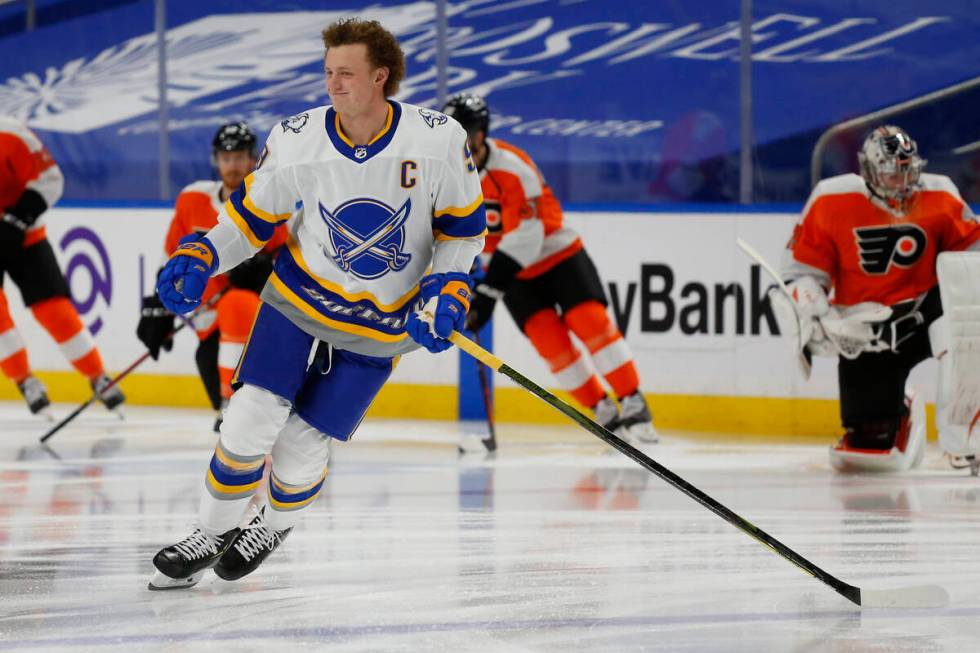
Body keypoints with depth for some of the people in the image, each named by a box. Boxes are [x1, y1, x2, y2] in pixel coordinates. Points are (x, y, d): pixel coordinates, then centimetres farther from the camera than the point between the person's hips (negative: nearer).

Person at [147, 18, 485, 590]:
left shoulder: (439, 140, -16)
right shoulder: (298, 141, -14)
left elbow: (463, 222, -2)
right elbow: (252, 213, 0)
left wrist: (447, 289, -14)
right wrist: (201, 259, -15)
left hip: (380, 325, -1)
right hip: (299, 295, 1)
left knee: (303, 443, -4)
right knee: (254, 415, -11)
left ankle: (275, 527, 27)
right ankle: (211, 535, 10)